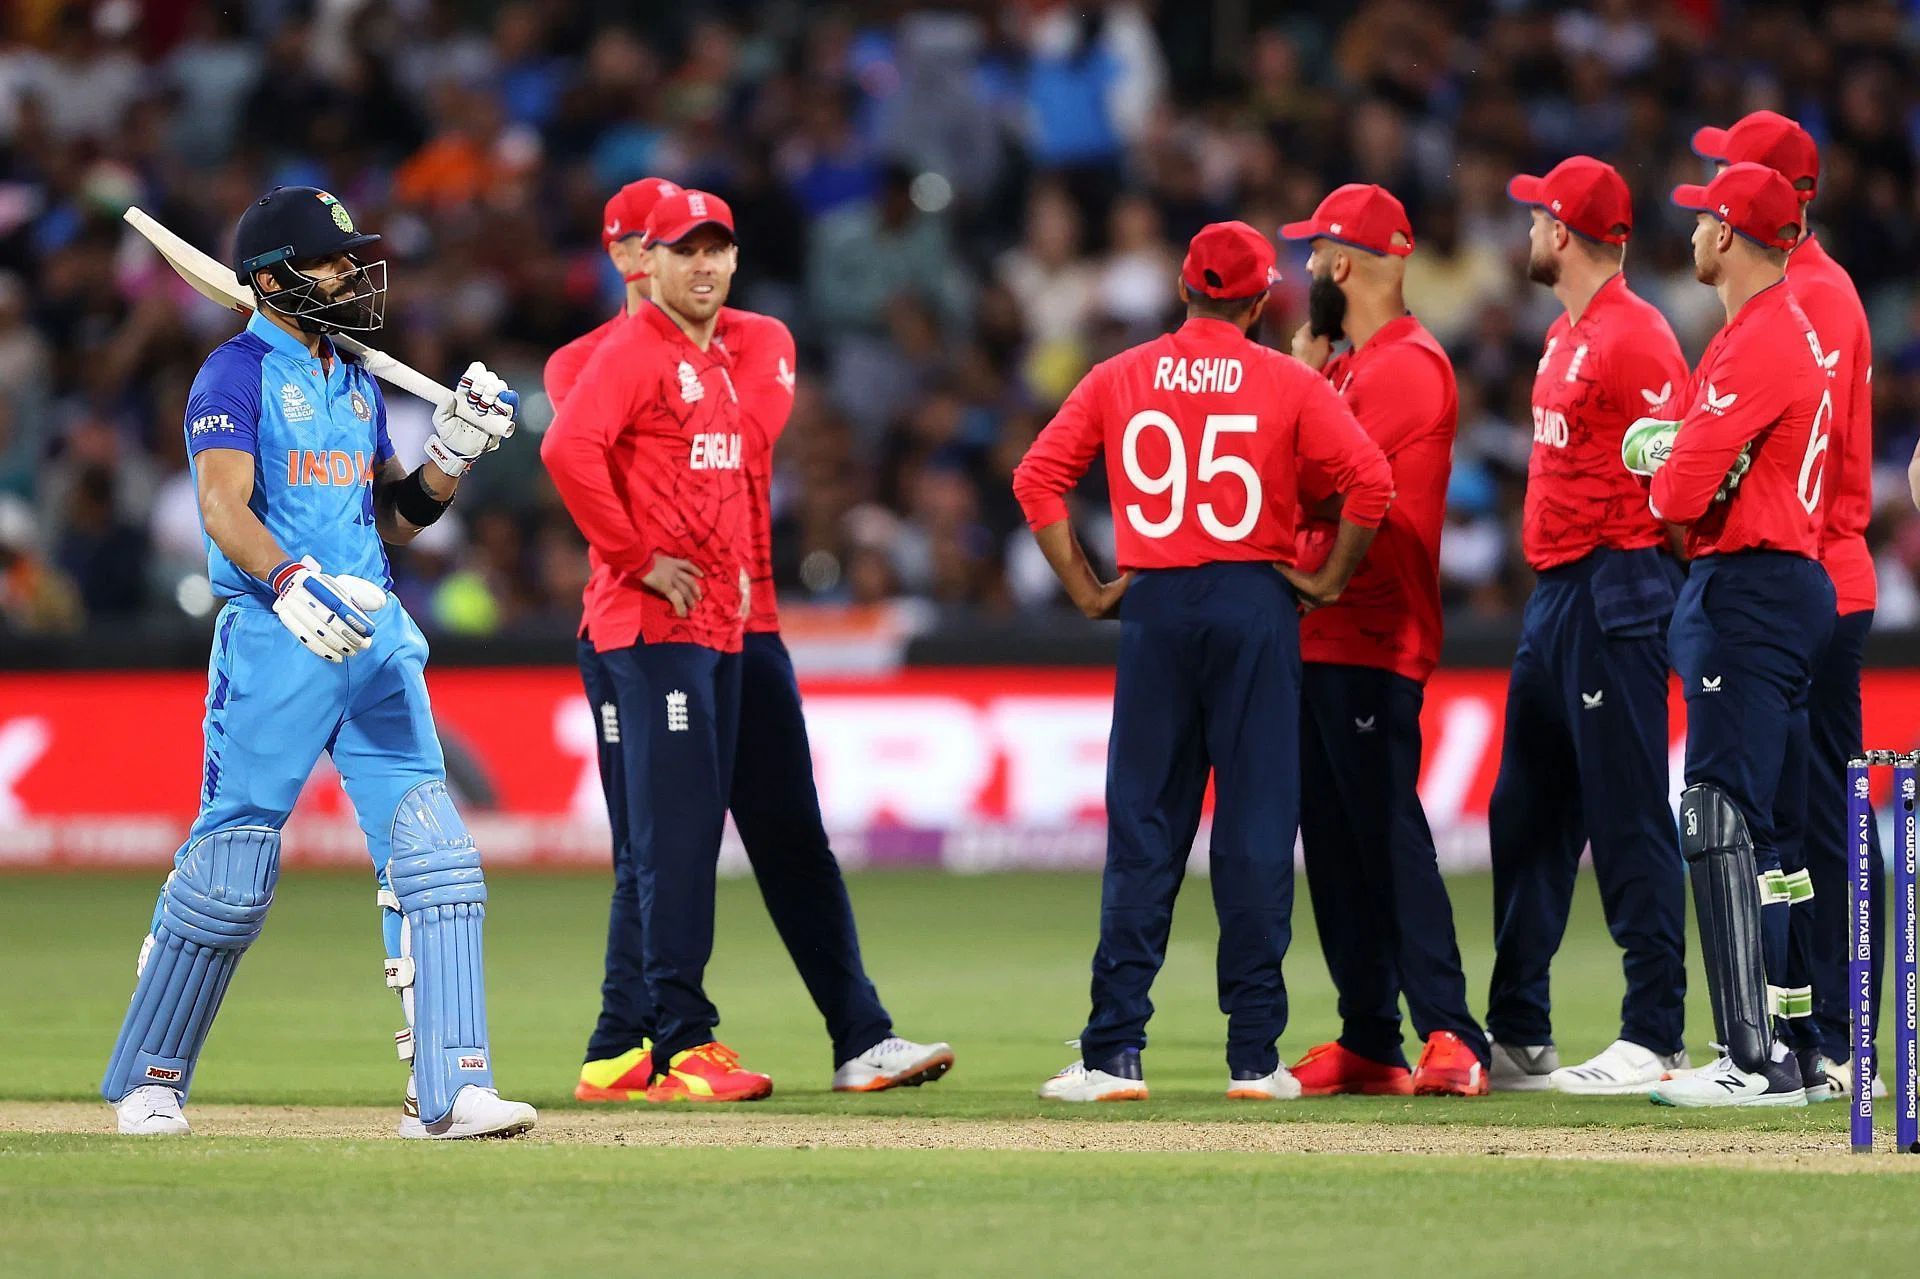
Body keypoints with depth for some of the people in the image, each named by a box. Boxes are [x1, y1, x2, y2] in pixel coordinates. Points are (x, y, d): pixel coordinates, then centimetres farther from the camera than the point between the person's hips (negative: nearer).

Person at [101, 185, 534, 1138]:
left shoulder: (356, 385, 18)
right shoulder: (236, 374, -4)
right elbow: (224, 504, -18)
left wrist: (454, 450, 6)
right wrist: (289, 584, -35)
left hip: (375, 638, 6)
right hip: (272, 642, -6)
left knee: (434, 861, -5)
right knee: (232, 870, -3)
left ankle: (450, 1092, -6)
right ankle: (147, 1079, 14)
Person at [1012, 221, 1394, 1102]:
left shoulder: (1119, 378, 7)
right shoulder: (1288, 383, 0)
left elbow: (1037, 477, 3)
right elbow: (1370, 480, -10)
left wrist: (1087, 591, 6)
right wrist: (1329, 581, 1)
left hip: (1152, 605, 2)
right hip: (1255, 603, -2)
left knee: (1141, 833, 3)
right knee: (1255, 827, 2)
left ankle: (1115, 1052, -2)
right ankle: (1253, 1053, 1)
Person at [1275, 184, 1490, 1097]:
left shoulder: (1408, 366, -12)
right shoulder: (1350, 365, 19)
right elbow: (1311, 483, 17)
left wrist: (1305, 369, -4)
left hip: (1371, 644, -10)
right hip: (1321, 638, 10)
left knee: (1387, 834, -15)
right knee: (1334, 845, 10)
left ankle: (1449, 1037, -17)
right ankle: (1368, 1044, 13)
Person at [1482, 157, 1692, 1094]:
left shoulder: (1635, 337, -13)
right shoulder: (1566, 337, 18)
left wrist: (1639, 573, -15)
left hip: (1612, 594, -11)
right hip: (1554, 595, 11)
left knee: (1628, 822, -9)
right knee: (1526, 815, 12)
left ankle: (1654, 1040, -7)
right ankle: (1517, 1039, 18)